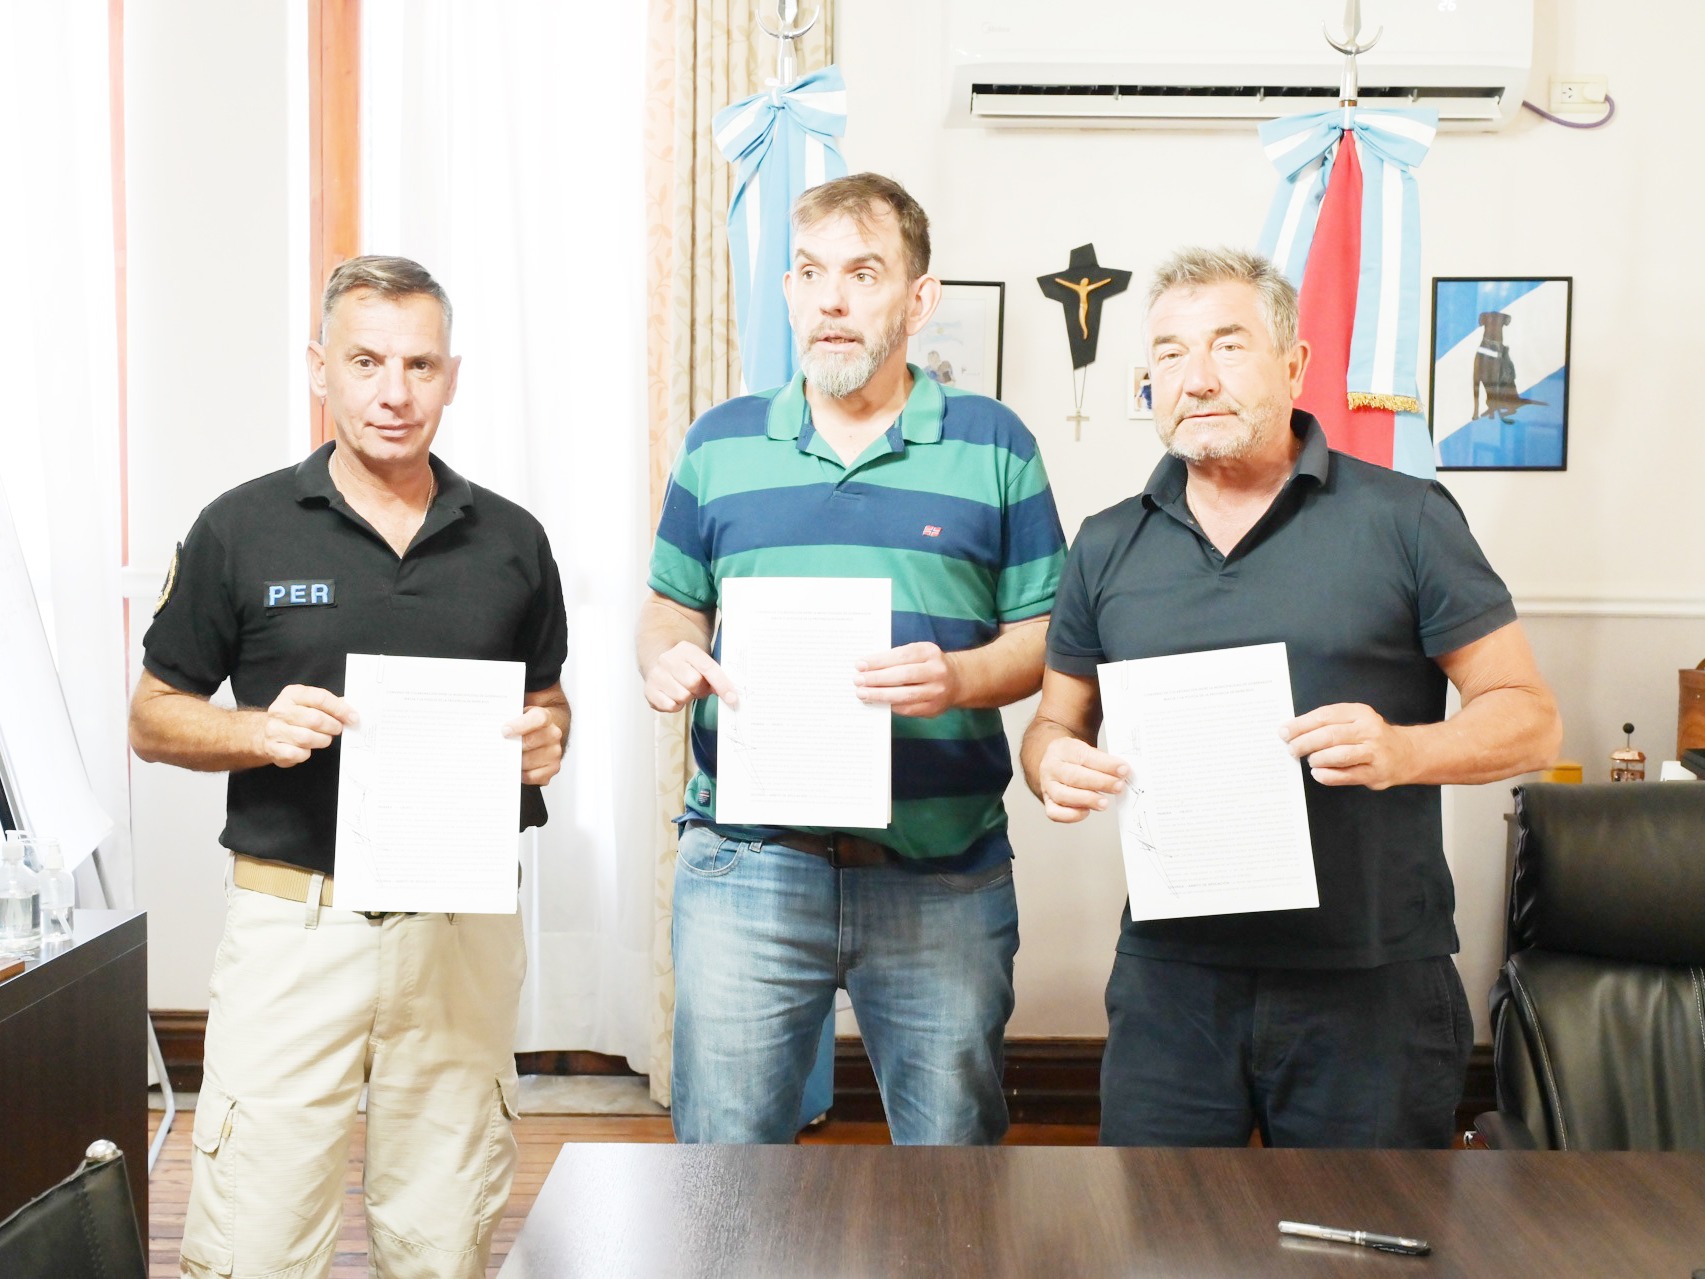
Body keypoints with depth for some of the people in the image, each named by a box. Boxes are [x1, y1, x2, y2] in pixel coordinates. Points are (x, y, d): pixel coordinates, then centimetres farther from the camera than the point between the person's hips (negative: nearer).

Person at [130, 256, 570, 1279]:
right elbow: (154, 718, 6)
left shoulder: (510, 540, 7)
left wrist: (546, 740, -4)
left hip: (464, 922, 2)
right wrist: (262, 730, -13)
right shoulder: (242, 529, 1)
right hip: (295, 918, -1)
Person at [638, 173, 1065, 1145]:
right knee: (724, 1156, 8)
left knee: (955, 1156, 12)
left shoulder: (993, 445, 4)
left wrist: (959, 677, -17)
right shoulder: (720, 445, 9)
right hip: (747, 867, 1)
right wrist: (666, 662, -6)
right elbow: (673, 607, 16)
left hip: (945, 878, -1)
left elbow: (1045, 635, 3)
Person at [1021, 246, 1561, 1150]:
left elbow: (1528, 717, 0)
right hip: (1170, 976, 3)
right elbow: (1057, 720, 16)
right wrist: (1054, 765, -8)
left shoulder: (1405, 519, -1)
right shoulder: (1108, 548, 9)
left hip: (1373, 984, -2)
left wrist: (1403, 750, -20)